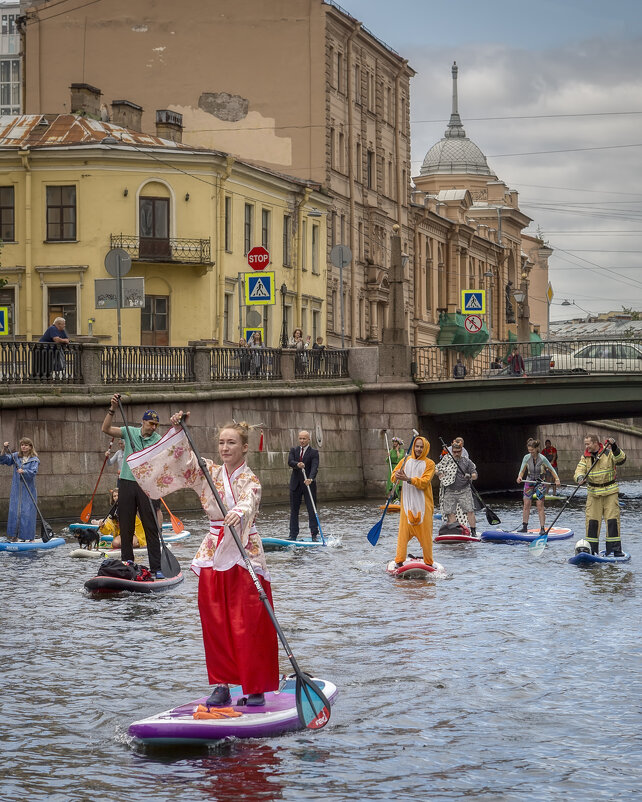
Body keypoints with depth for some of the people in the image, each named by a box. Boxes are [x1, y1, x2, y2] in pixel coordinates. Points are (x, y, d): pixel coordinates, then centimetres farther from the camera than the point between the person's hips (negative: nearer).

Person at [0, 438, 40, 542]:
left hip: (28, 490, -3)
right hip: (16, 489, 3)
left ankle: (30, 537, 4)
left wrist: (23, 471, -34)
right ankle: (14, 536, 9)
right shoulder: (16, 456, 8)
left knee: (28, 513, -4)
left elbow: (33, 472, -16)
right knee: (14, 511, 1)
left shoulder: (34, 460, -2)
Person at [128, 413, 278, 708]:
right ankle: (222, 686, 10)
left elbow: (248, 502, -28)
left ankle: (256, 688, 2)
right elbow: (182, 455, 8)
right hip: (213, 556, 5)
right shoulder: (209, 472, 9)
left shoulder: (249, 480, -7)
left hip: (244, 556, -5)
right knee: (215, 625, 4)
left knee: (249, 626, -5)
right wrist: (178, 430, -9)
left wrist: (239, 512, -50)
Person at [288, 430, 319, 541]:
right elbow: (289, 462, -8)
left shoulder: (314, 452, -2)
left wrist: (310, 479, -33)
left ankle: (314, 535, -1)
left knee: (312, 510, -4)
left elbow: (314, 467, -15)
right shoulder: (294, 450, 8)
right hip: (295, 485, 3)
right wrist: (297, 464, -31)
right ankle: (293, 535, 10)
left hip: (308, 484, -3)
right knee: (294, 510, 6)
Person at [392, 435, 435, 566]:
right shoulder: (406, 461, 11)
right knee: (403, 531, -3)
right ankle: (399, 560, 0)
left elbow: (424, 482, -11)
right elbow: (394, 474, 11)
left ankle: (428, 562, 8)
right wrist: (397, 476, -14)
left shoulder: (429, 464, 0)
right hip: (407, 503, 2)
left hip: (423, 503, -2)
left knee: (425, 532, -1)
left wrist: (408, 479, -24)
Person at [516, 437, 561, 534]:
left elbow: (551, 470, -5)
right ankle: (524, 527, 6)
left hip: (540, 483, -3)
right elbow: (522, 470, -1)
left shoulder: (542, 459, -14)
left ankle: (542, 528, -5)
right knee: (526, 504, 0)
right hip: (529, 482, 3)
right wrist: (520, 477, -22)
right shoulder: (527, 457, -5)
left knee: (540, 506, -7)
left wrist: (557, 480, -17)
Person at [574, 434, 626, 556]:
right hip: (593, 493, 3)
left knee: (612, 519, -5)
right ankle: (591, 549, 8)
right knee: (592, 521, 1)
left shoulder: (609, 452, -7)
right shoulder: (586, 457, 4)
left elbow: (621, 459, -22)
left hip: (610, 492, -3)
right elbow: (580, 470, -4)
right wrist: (580, 477, -26)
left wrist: (614, 447, -37)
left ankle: (614, 549, -1)